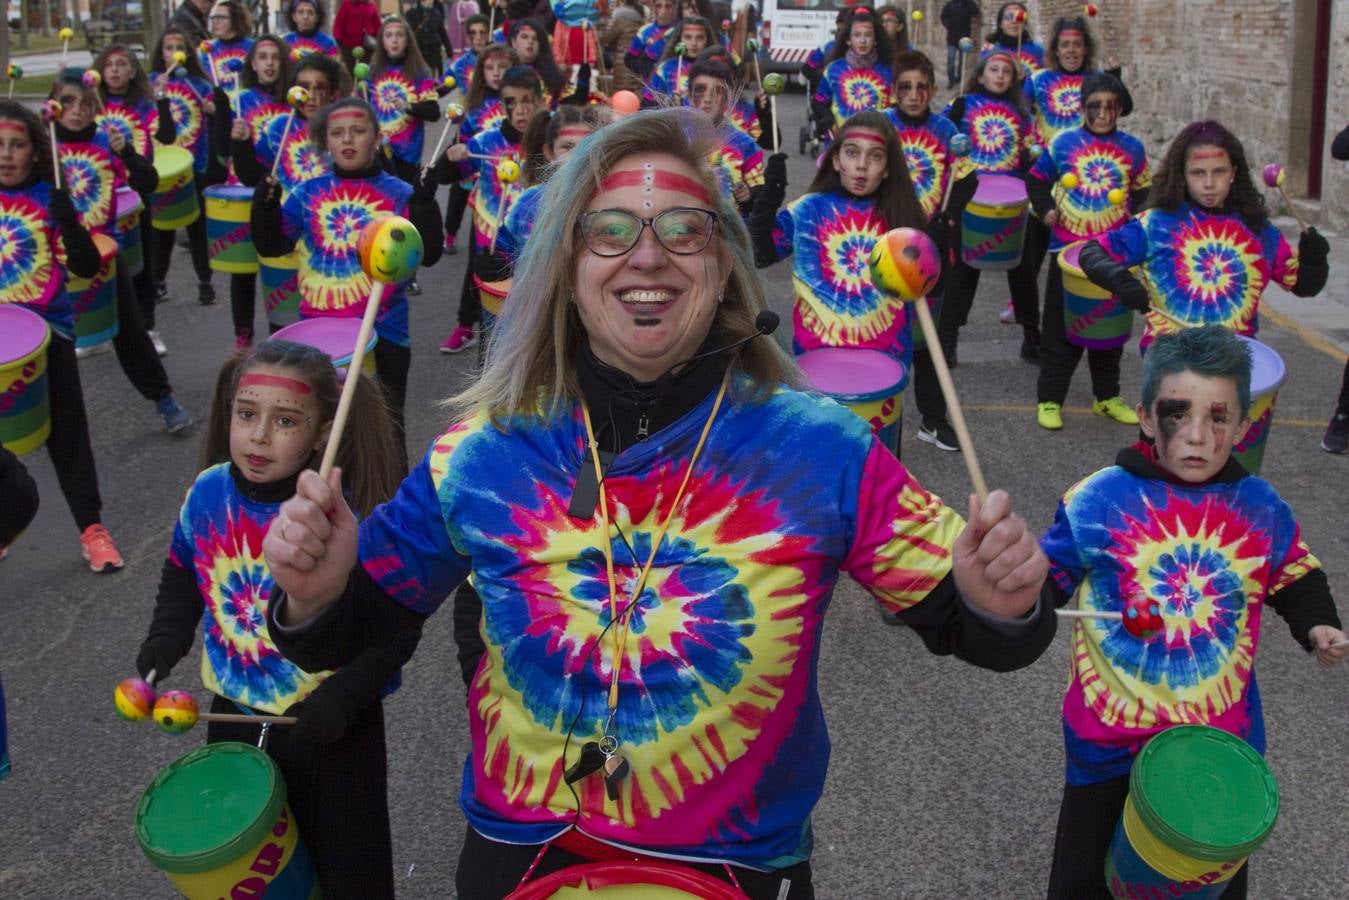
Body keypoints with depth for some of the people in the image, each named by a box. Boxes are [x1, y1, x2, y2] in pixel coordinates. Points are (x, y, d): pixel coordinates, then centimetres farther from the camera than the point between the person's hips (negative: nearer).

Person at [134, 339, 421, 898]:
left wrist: (346, 692, -24)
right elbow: (184, 572, 11)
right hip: (234, 716, 5)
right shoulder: (208, 493, -10)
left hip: (330, 729, -5)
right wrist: (167, 636, -4)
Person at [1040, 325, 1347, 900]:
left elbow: (1295, 579, 12)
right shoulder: (1099, 501, -14)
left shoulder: (1261, 509, -5)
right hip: (1110, 730, -2)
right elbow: (1047, 578, -7)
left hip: (1223, 733, 2)